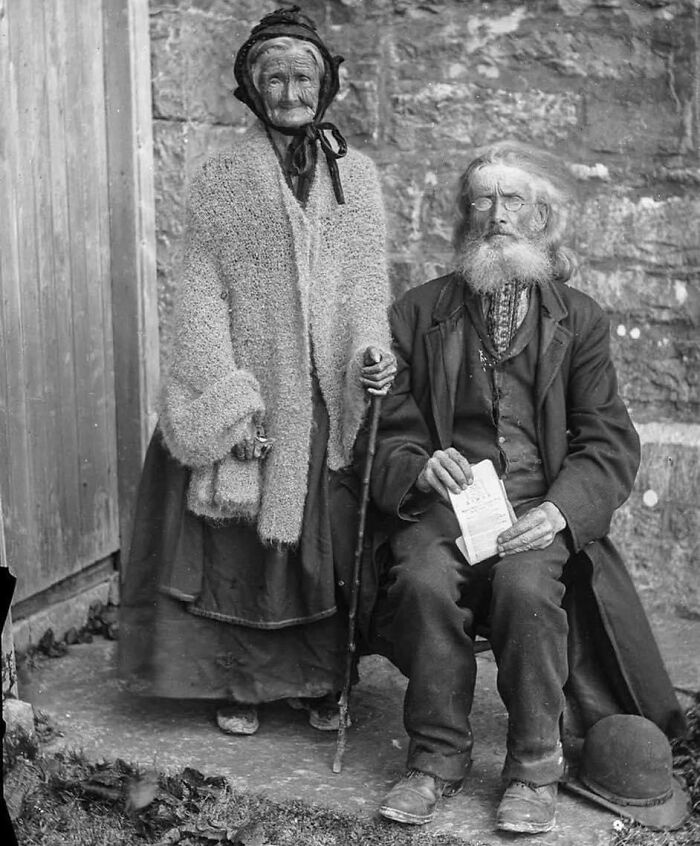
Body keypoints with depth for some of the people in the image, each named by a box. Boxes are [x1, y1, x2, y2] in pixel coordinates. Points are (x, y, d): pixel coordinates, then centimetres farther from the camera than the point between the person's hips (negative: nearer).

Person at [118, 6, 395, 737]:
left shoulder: (356, 173, 10)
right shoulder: (219, 181, 2)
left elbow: (368, 279, 8)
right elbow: (203, 293, -4)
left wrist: (371, 347, -12)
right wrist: (228, 399, -14)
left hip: (330, 398, 2)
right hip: (246, 395, -2)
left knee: (326, 537, 6)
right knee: (239, 538, 2)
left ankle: (320, 682, 20)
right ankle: (239, 684, 17)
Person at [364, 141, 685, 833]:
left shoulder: (579, 319, 11)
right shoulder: (416, 314, 11)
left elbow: (609, 442, 4)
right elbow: (389, 432, 7)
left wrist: (559, 509, -15)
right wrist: (419, 469, -17)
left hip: (540, 508, 0)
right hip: (442, 500, 1)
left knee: (526, 585, -31)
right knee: (424, 579, -30)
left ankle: (535, 765, -12)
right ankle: (437, 757, -12)